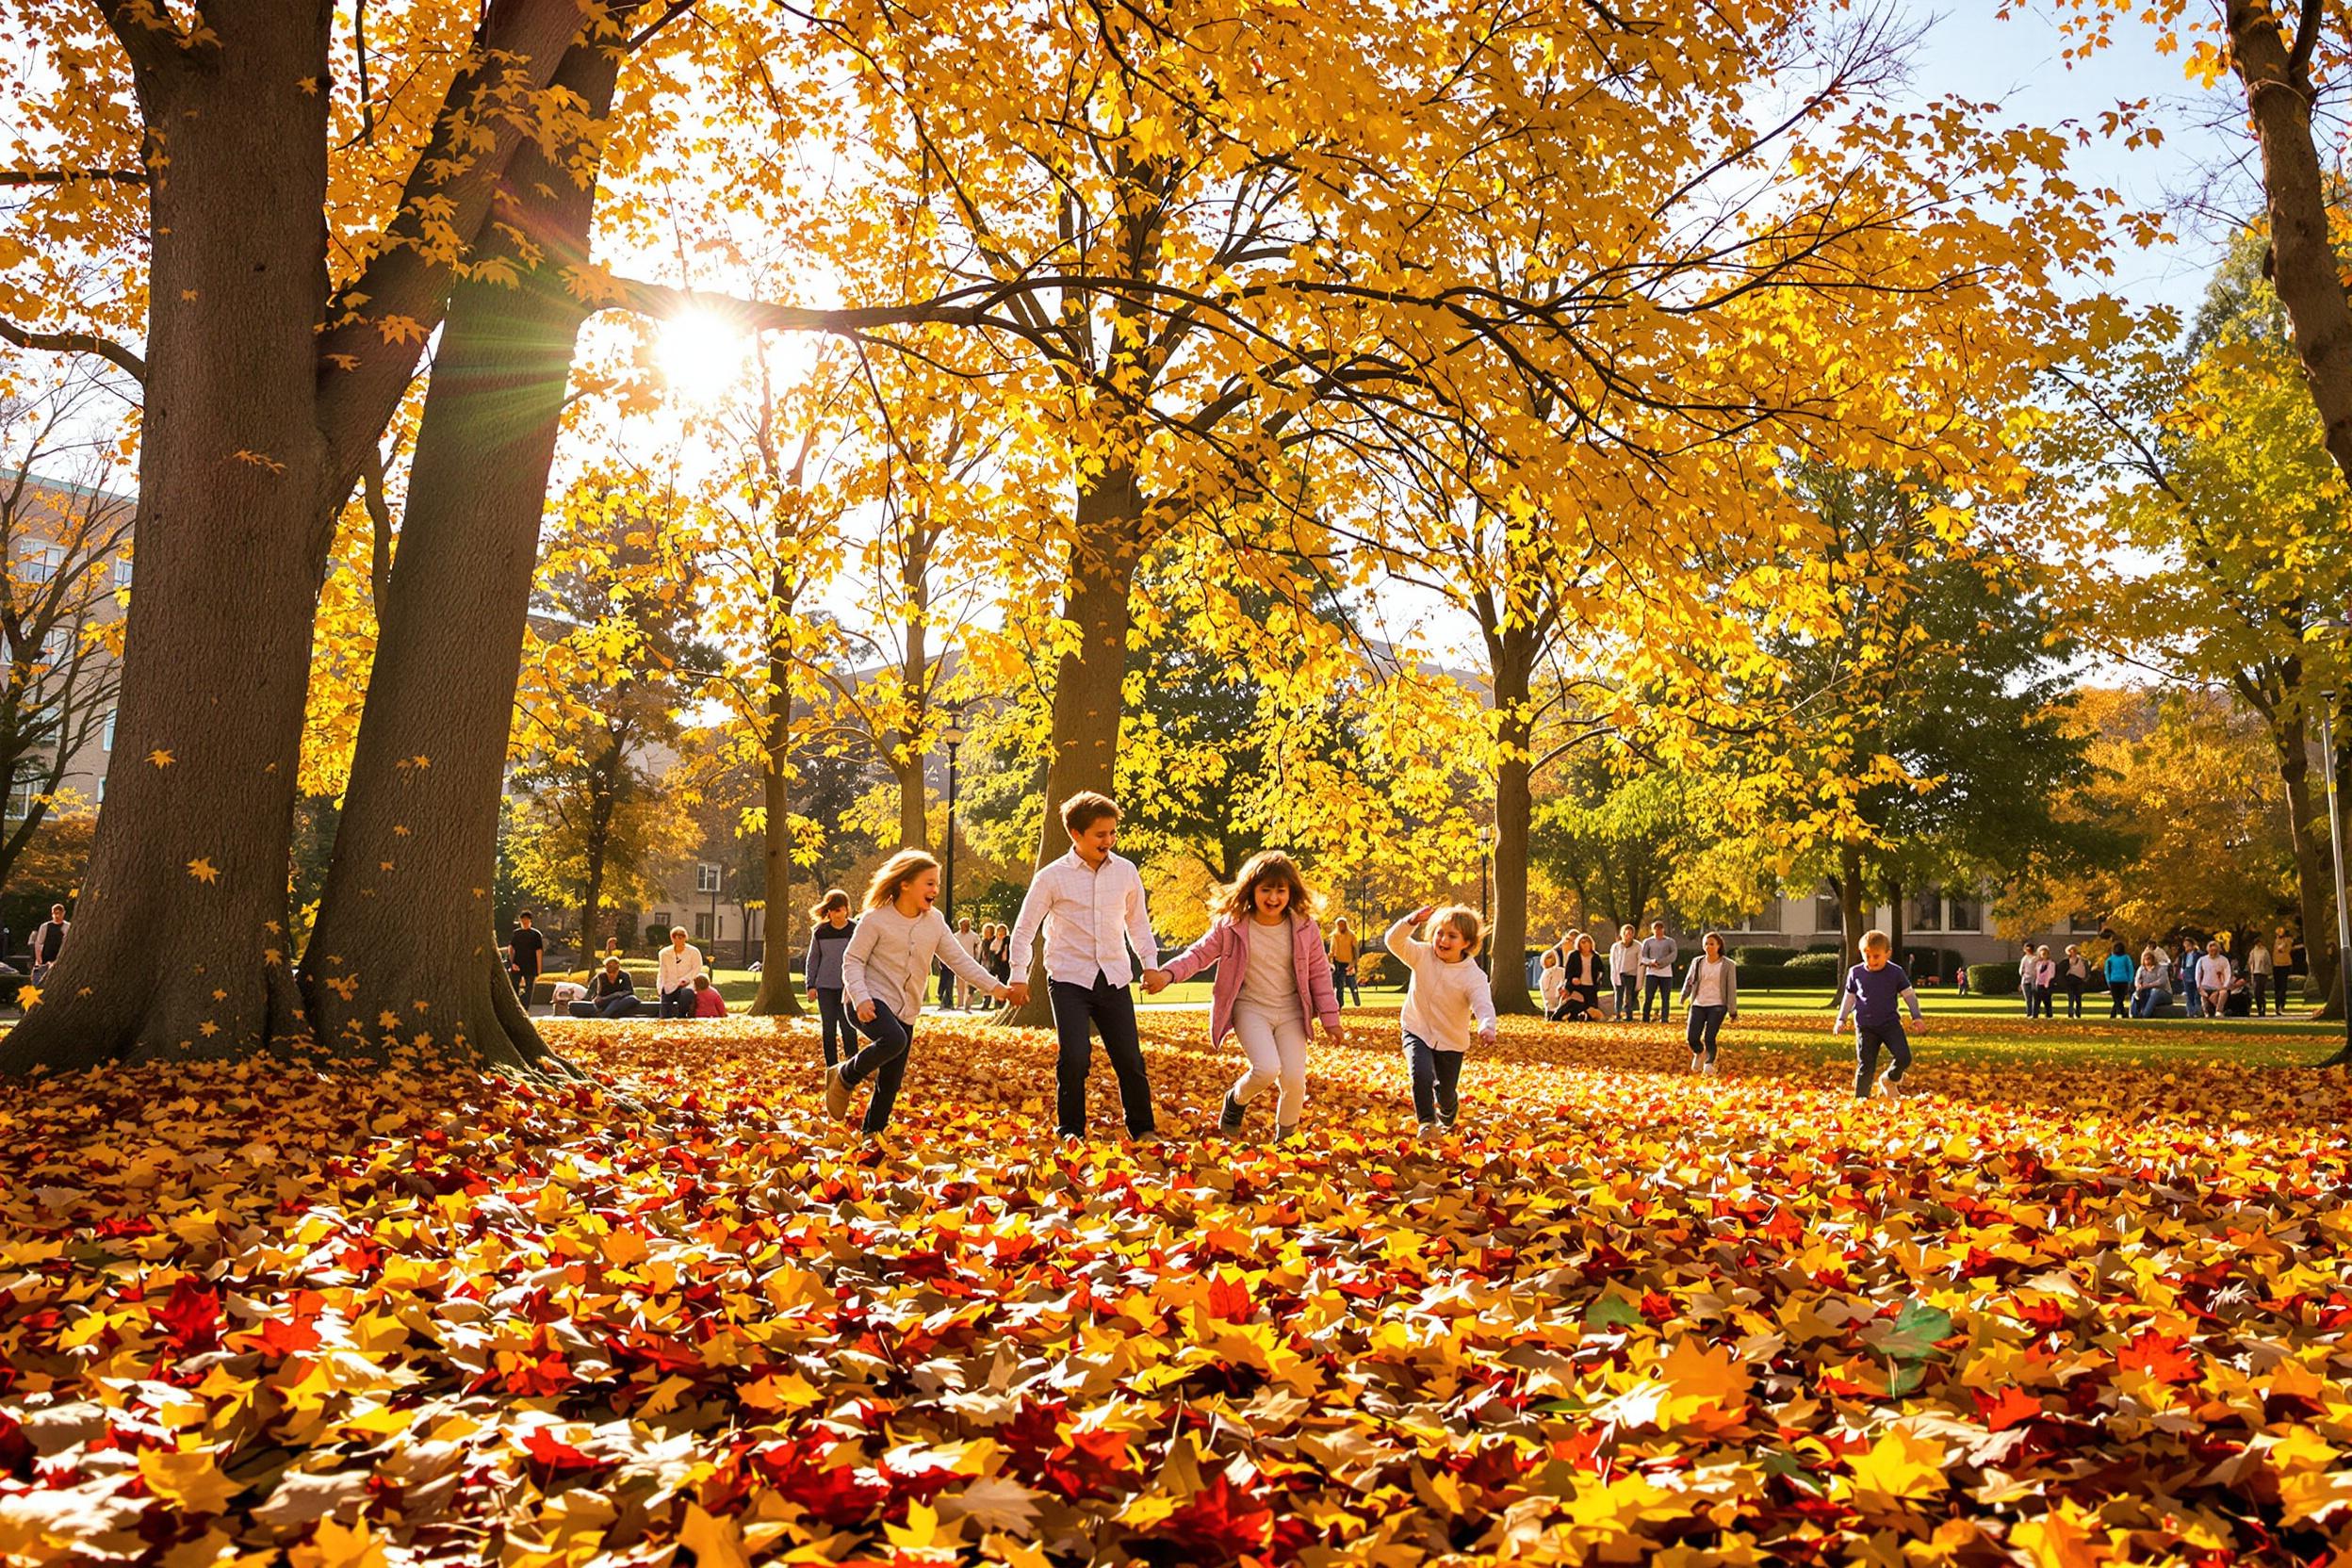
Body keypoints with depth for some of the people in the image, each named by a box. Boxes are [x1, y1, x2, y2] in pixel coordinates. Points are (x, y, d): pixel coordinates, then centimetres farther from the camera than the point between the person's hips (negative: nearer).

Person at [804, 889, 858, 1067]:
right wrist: (811, 985, 6)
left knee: (848, 1028, -6)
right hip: (825, 986, 2)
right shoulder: (820, 932, 3)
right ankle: (831, 1068, 14)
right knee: (828, 1029, 5)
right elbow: (812, 959, 11)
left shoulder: (855, 930, -2)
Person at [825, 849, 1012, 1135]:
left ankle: (872, 1136, 24)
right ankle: (844, 1076, -10)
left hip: (906, 1012, 6)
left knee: (890, 1085, 6)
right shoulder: (875, 919, -9)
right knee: (893, 1040, -35)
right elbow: (852, 960, -7)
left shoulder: (934, 922, 7)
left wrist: (994, 986, -7)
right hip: (872, 1002, -6)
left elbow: (959, 959, 5)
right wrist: (861, 998, -24)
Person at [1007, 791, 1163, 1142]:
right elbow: (1025, 929, 4)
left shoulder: (1126, 871, 5)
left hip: (1114, 979, 3)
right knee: (1075, 1057, -13)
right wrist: (1019, 976, -2)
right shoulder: (1052, 877, -4)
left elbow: (1138, 922, 20)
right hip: (1069, 979, -3)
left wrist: (1150, 963, 12)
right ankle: (1070, 1132, 6)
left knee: (1130, 1058, 4)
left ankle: (1143, 1129, 21)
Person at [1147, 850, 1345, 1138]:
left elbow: (1319, 975, 3)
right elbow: (1200, 953, -3)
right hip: (1250, 1008, -2)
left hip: (1290, 1012, 2)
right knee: (1266, 1069, -25)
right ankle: (1236, 1100, 11)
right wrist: (1169, 974, -21)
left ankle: (1286, 1136, 19)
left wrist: (1330, 1019, 3)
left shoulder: (1305, 929, -5)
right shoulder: (1232, 925, -10)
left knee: (1294, 1079, -9)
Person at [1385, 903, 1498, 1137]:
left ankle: (1447, 1118, 50)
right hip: (1417, 1031, 0)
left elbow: (1483, 1004, -31)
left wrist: (1487, 1027, -54)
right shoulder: (1422, 955, -11)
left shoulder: (1474, 976, -18)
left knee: (1446, 1094, 14)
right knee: (1422, 1076, -28)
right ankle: (1426, 1122, -9)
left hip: (1451, 1041, 0)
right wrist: (1413, 921, -41)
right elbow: (1394, 941, -22)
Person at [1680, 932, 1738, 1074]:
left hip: (1717, 1006, -3)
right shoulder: (1697, 962, 9)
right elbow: (1689, 981, 14)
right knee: (1691, 1038, -5)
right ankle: (1699, 1053, 28)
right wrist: (1683, 999, 4)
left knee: (1709, 1038, -13)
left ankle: (1709, 1064, 8)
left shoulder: (1728, 965, 1)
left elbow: (1732, 989, 1)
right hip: (1698, 1005, 3)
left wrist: (1733, 1012, 0)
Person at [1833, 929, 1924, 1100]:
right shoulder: (1855, 973, 0)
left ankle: (1889, 1081, 17)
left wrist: (1916, 1016, 0)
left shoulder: (1895, 972, -3)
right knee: (1865, 1065, -1)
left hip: (1890, 1023, 0)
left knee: (1904, 1057, -13)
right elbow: (1849, 997, 12)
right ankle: (1860, 1098, 9)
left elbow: (1909, 995, 7)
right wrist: (1841, 1019, 10)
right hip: (1865, 1027, 0)